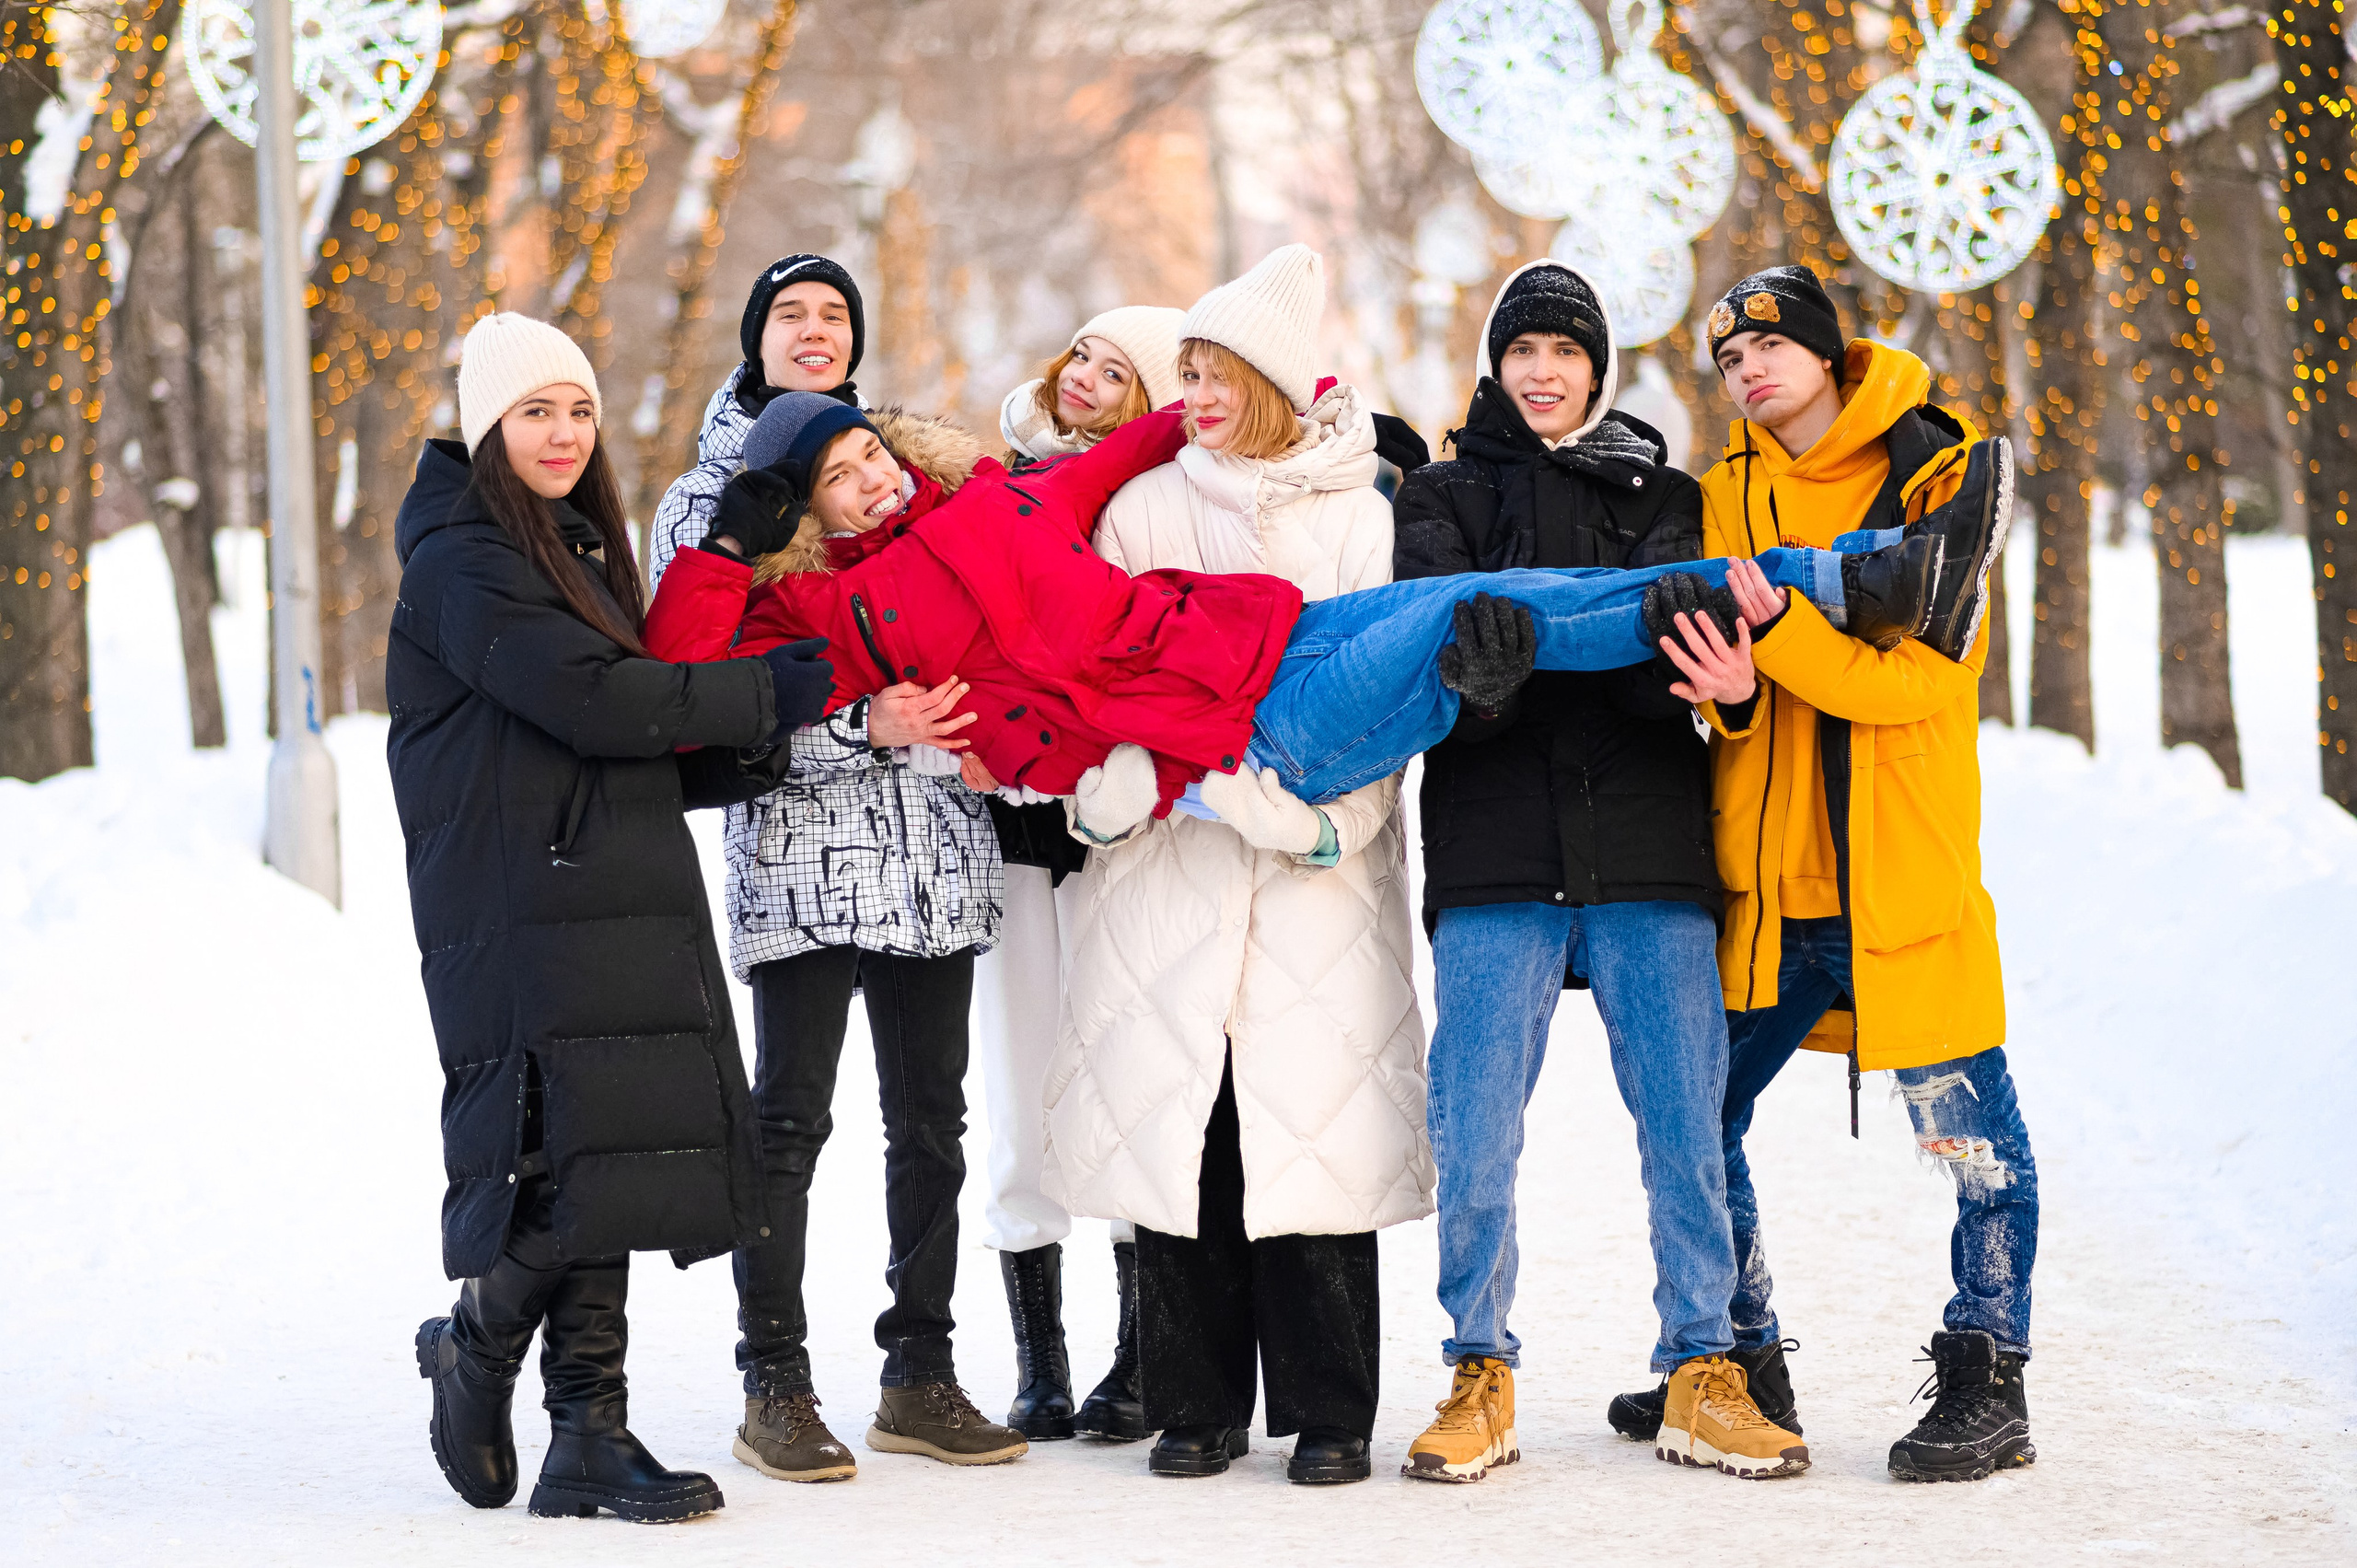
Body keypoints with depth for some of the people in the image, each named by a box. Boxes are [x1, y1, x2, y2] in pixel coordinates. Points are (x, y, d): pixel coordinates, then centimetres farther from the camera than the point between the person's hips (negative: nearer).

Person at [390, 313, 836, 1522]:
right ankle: (474, 1345, 11)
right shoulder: (463, 563, -6)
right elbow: (589, 701, -17)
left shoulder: (571, 554, 23)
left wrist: (748, 754, 5)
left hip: (621, 908, 8)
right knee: (573, 1165, -14)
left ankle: (590, 1441, 6)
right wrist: (766, 692, -9)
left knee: (612, 1171, 4)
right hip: (521, 916, -8)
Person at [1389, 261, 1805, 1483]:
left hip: (1648, 846, 1)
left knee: (1685, 1125, -1)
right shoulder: (1445, 498, 13)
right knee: (1474, 1138, -5)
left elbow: (1681, 637, 0)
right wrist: (1477, 668, -30)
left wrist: (1708, 674, -25)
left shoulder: (1662, 497, 16)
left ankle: (1702, 1363, 10)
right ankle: (1481, 1374, 7)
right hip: (1496, 851, -1)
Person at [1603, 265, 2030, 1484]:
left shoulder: (1943, 474, -3)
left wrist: (1776, 623, -26)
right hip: (1763, 876, 5)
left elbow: (1921, 673, -13)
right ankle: (1738, 1361, 23)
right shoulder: (1730, 496, 11)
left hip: (1904, 869, -5)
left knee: (1971, 1132, -4)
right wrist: (1730, 688, -14)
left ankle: (1986, 1385, 8)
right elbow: (1736, 705, 10)